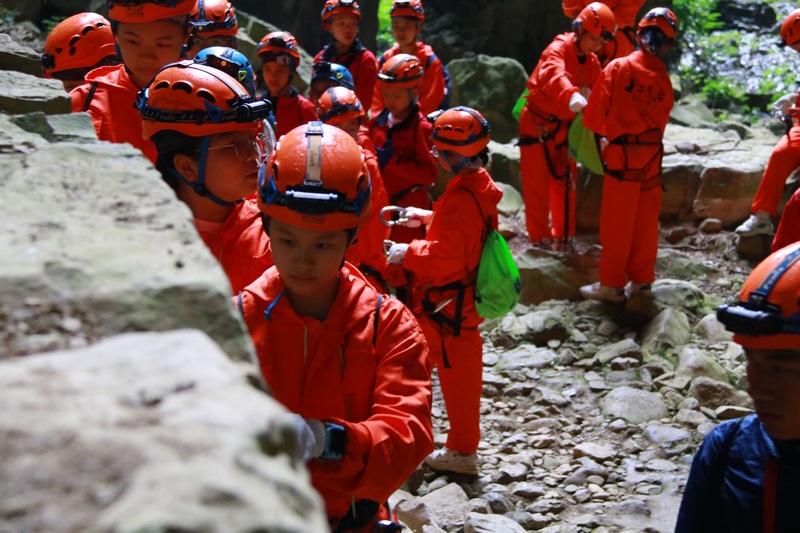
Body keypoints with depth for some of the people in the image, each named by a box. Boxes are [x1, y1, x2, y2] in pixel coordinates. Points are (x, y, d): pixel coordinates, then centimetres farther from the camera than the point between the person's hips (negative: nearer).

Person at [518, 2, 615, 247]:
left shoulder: (592, 63, 3)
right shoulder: (558, 50, -20)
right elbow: (554, 75, -43)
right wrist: (571, 96, -62)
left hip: (564, 126, 7)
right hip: (537, 123, -7)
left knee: (565, 182, 12)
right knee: (537, 185, -2)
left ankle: (563, 235, 24)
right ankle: (540, 238, 7)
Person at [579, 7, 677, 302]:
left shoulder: (618, 67, -8)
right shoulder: (664, 80, 3)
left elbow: (595, 114, -7)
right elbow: (660, 118, 5)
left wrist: (605, 131, 14)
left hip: (622, 154, -4)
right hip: (652, 155, 4)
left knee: (616, 222, 3)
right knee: (645, 221, 14)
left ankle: (612, 284, 9)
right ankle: (641, 278, 24)